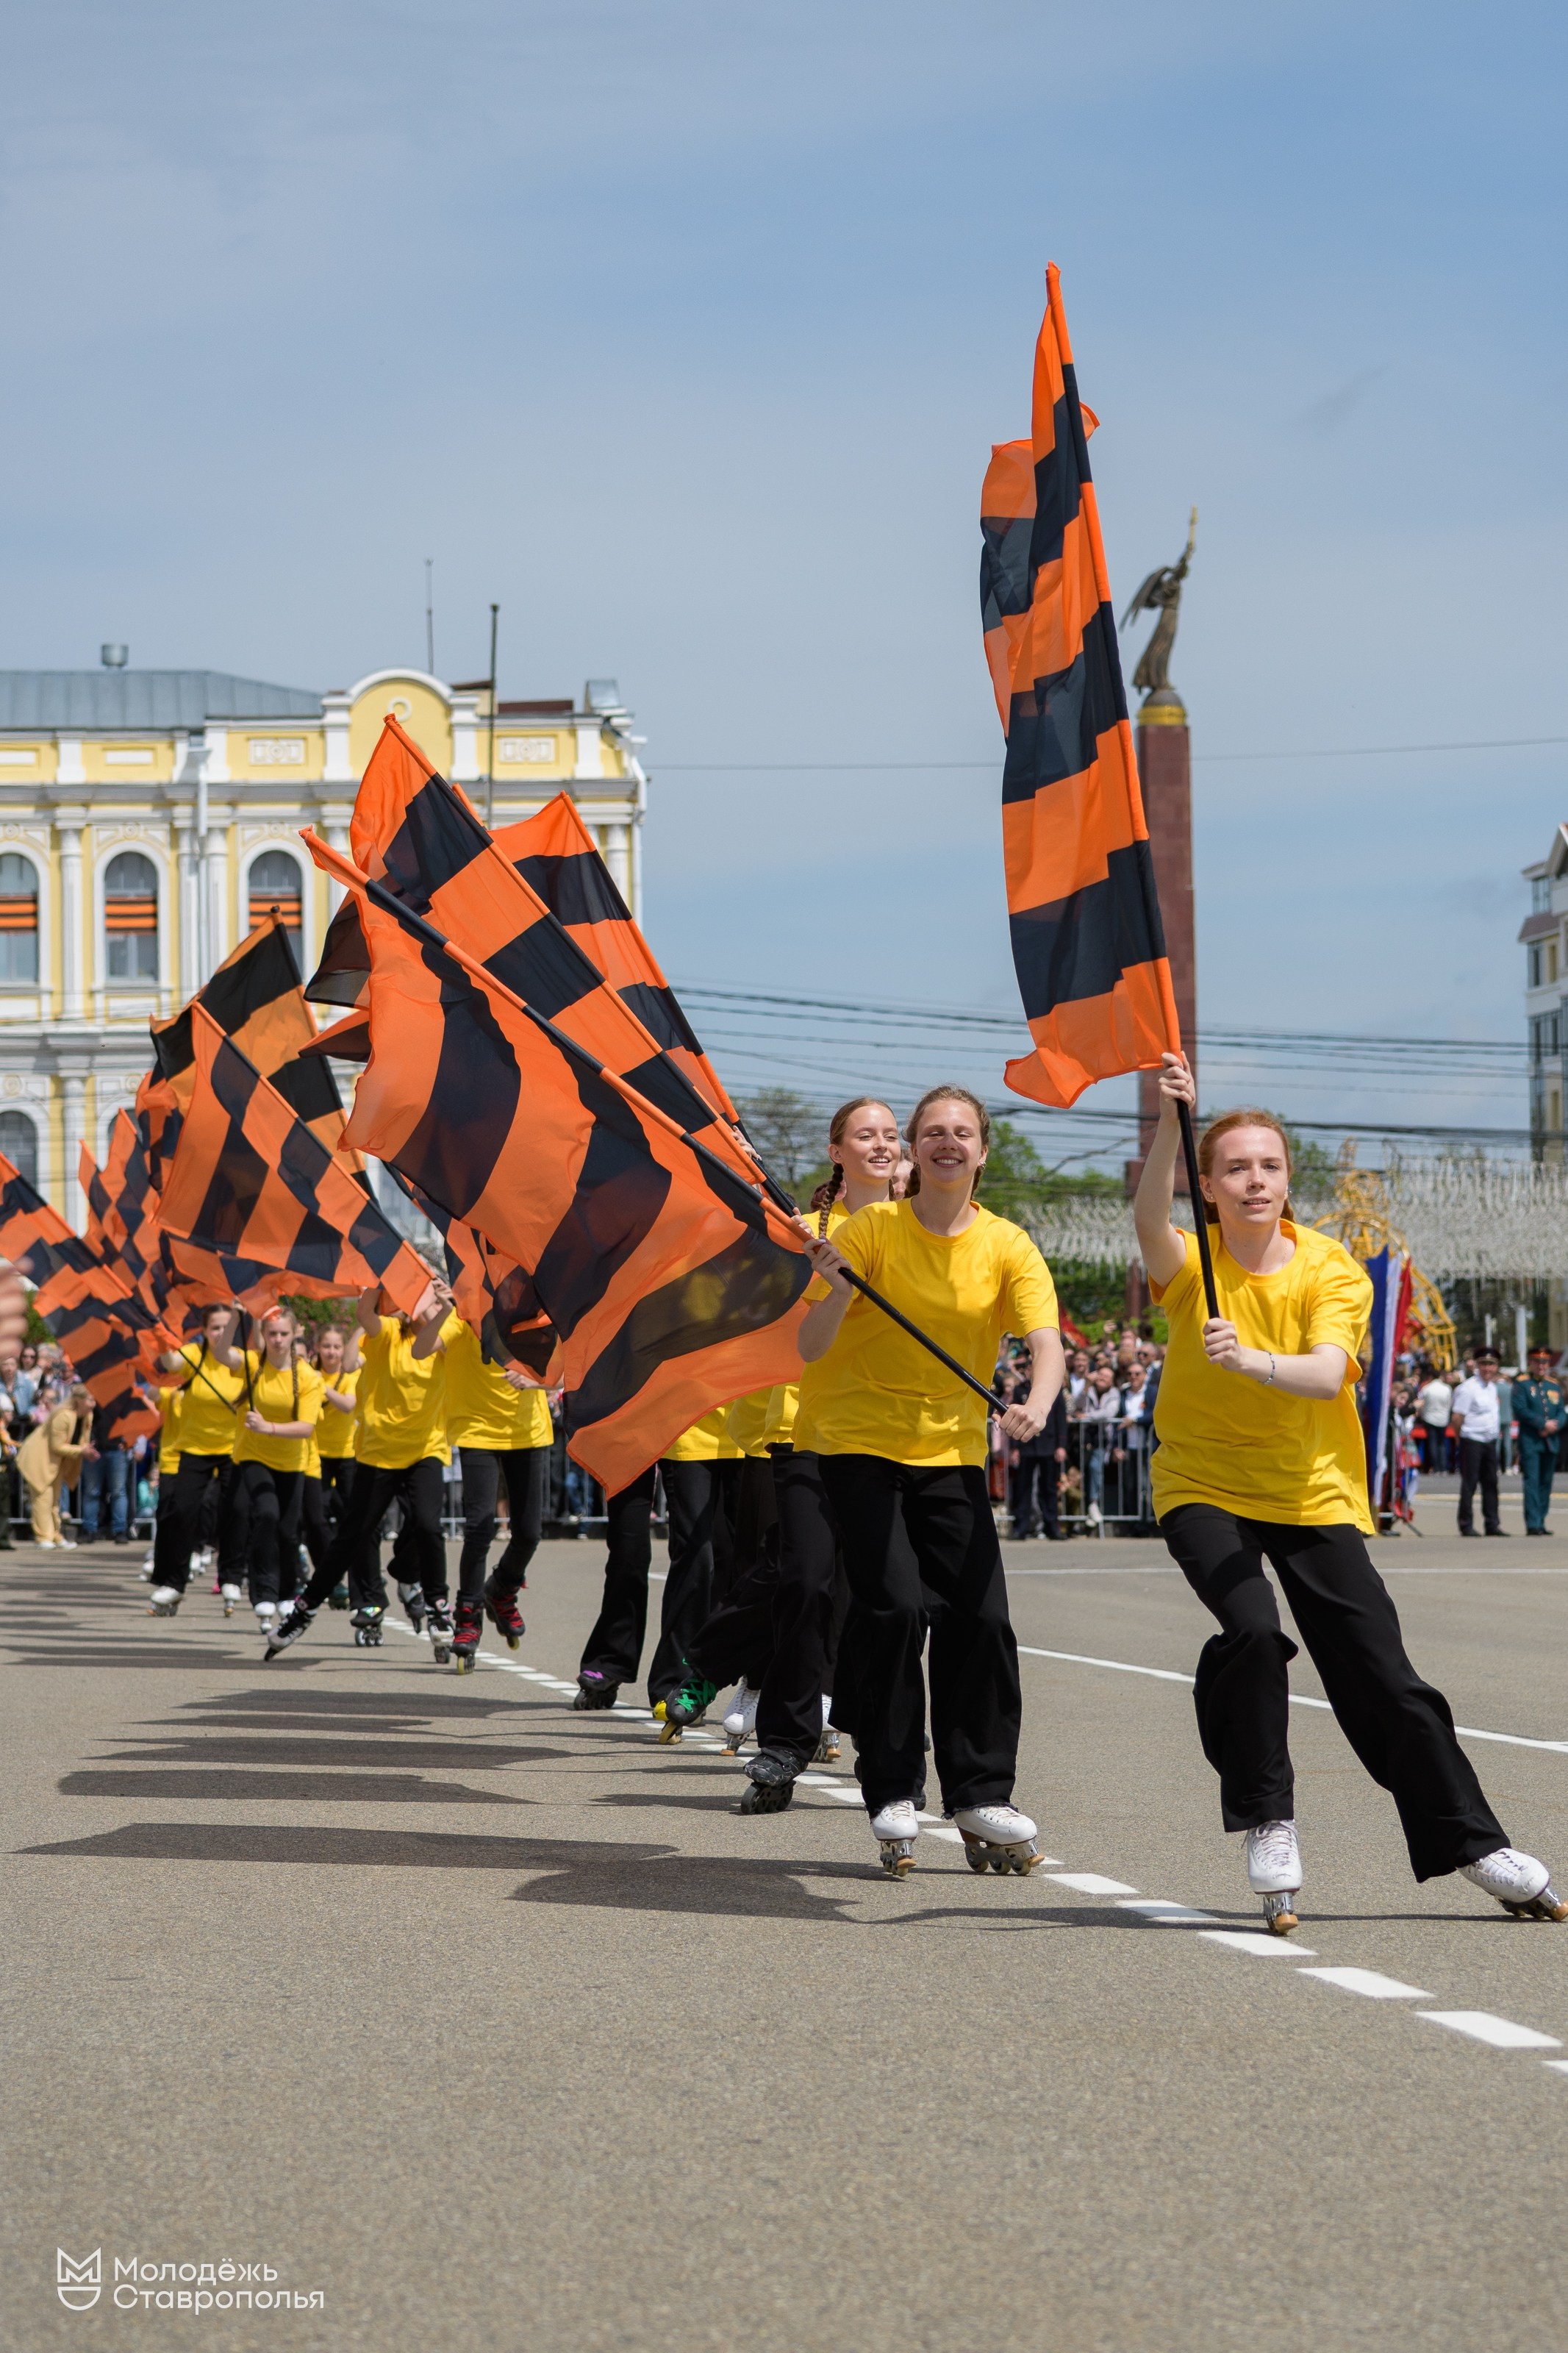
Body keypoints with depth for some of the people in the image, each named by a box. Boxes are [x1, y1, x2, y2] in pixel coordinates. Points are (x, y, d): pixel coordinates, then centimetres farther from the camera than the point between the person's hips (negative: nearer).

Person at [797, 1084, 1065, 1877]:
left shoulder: (1007, 1247, 0)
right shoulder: (872, 1229, -6)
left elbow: (1046, 1343, -13)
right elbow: (810, 1349, -10)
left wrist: (1037, 1405, -34)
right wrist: (838, 1290, -30)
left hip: (952, 1449, 3)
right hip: (858, 1441, -2)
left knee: (980, 1616, -7)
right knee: (893, 1609, -13)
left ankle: (980, 1796, 4)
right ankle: (893, 1796, -4)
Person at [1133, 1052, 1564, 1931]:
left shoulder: (1331, 1270, -8)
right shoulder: (1192, 1264, -9)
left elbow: (1327, 1374, -25)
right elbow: (1150, 1220, -34)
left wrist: (1248, 1360, -44)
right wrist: (1172, 1124, -49)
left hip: (1312, 1495, 1)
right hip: (1204, 1487, -1)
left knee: (1384, 1675, 0)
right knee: (1252, 1630, -27)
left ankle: (1472, 1843, 14)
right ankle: (1269, 1825, -12)